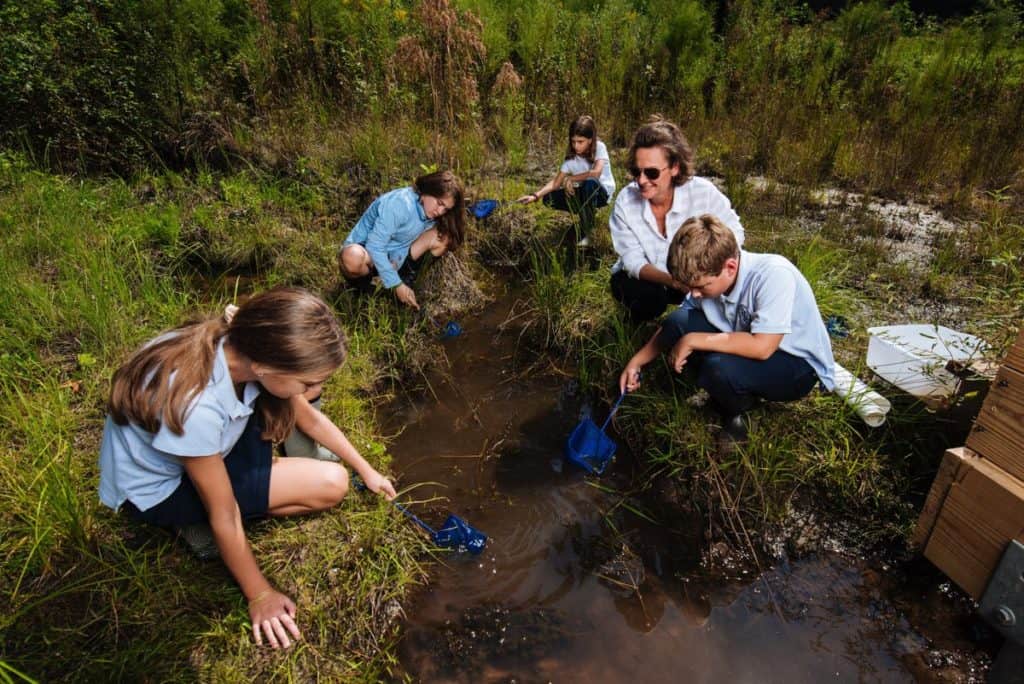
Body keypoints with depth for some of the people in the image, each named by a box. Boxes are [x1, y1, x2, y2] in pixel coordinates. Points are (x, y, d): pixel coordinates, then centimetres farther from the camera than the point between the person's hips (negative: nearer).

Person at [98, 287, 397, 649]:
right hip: (158, 488, -6)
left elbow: (310, 417, -3)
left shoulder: (243, 344, -21)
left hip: (188, 441, 7)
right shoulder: (195, 407, -41)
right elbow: (223, 517, -26)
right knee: (331, 484, -15)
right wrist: (260, 597, -12)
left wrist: (366, 469, 5)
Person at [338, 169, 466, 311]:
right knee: (352, 257, -44)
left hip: (394, 257, 6)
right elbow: (374, 247, -30)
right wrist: (396, 285, -30)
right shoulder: (400, 204, -30)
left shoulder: (429, 210, -7)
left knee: (443, 236, -14)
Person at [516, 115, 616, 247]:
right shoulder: (571, 157, -7)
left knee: (590, 183, -40)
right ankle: (587, 214, 5)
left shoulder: (599, 147, -19)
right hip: (583, 193, 5)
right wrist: (535, 195, -25)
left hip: (603, 192, -5)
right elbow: (556, 182, -11)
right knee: (549, 198, -13)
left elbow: (596, 172, -36)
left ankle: (586, 232, -23)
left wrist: (571, 179, -26)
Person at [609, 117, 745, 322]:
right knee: (650, 297, -33)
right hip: (639, 277, -1)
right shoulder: (625, 202, -23)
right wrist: (672, 280, -38)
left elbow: (734, 233, -10)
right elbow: (633, 261, -20)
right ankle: (634, 329, 1)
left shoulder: (702, 192, -23)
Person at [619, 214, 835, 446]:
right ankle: (720, 393, 5)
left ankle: (738, 412, 0)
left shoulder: (774, 274, -31)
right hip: (752, 348, 6)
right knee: (676, 322, -15)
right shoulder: (708, 277, -13)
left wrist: (692, 341, -31)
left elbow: (762, 347, -37)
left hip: (800, 366, -6)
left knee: (719, 367, -36)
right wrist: (638, 360, -4)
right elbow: (673, 327, 2)